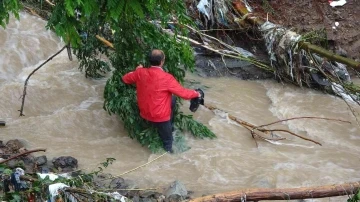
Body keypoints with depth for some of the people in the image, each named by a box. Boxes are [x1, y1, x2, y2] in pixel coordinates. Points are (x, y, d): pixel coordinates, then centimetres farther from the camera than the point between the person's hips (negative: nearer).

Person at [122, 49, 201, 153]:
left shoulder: (140, 73, -13)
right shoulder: (166, 78, -28)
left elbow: (125, 79, 8)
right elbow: (184, 93, -21)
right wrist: (196, 94, -1)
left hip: (145, 112, 7)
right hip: (159, 116, -7)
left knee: (172, 100, 29)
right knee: (167, 140, 20)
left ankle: (170, 126, 42)